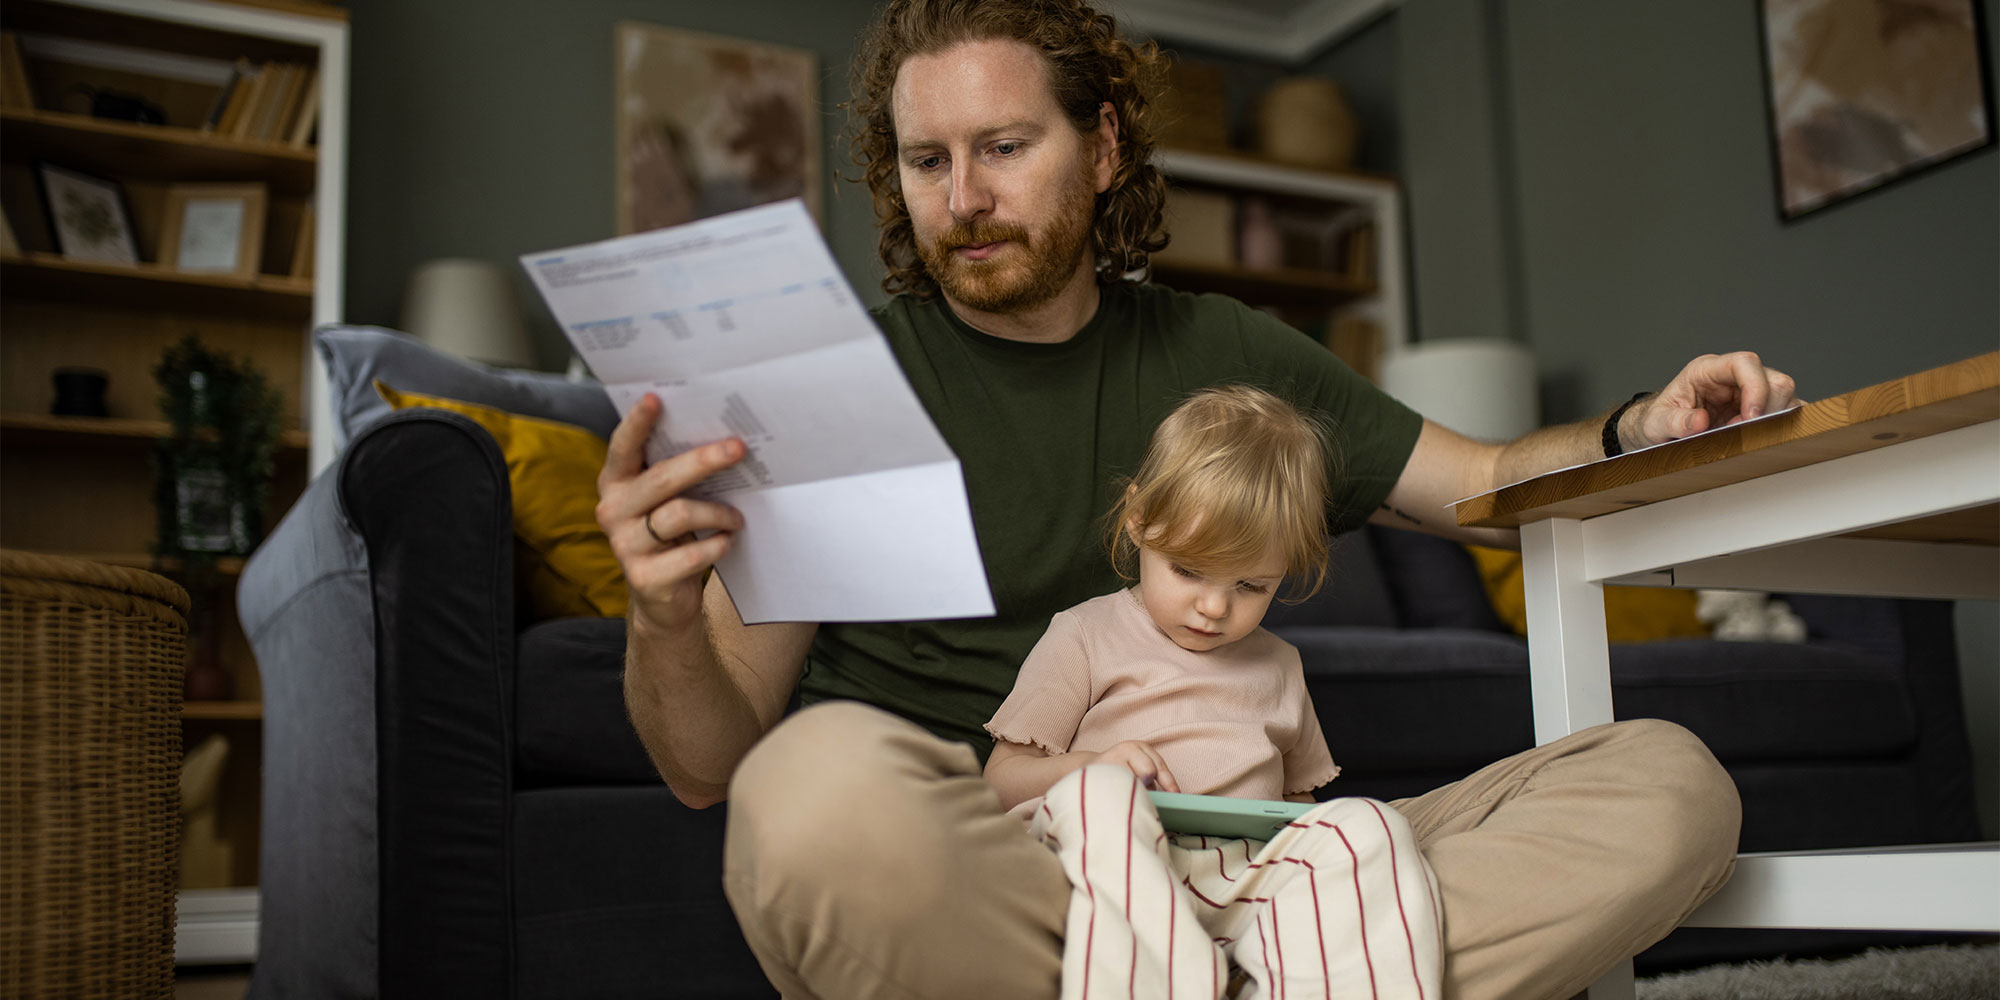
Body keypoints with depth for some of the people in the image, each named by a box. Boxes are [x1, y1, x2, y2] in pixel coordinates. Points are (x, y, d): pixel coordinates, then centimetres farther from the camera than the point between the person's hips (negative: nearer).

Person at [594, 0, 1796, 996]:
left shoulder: (1220, 355, 15)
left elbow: (1486, 483, 22)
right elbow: (712, 767, -2)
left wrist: (1637, 431, 1)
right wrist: (666, 618, -25)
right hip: (941, 887, -3)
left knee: (1668, 781, -11)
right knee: (833, 773, -40)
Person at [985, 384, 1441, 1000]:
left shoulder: (1277, 665, 27)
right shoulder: (1088, 636, 14)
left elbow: (1298, 792, 33)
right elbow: (1002, 776, 9)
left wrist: (1299, 819, 7)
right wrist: (1096, 765, -11)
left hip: (1249, 870, 4)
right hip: (1117, 870, -3)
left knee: (1367, 825, -22)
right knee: (1096, 795, -35)